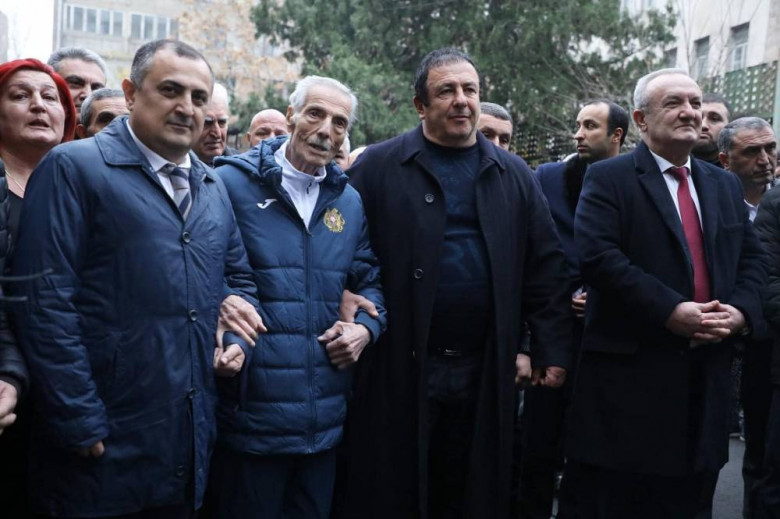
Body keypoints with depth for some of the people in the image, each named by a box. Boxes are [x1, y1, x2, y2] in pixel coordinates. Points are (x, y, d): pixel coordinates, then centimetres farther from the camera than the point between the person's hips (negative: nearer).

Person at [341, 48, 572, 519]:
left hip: (486, 372, 3)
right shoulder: (378, 167, 0)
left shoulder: (514, 175, 8)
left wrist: (552, 351, 2)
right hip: (399, 369, -2)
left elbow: (547, 267, 7)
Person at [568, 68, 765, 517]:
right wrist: (670, 312, -21)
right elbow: (597, 257, -17)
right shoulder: (608, 178, -4)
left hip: (708, 374, 6)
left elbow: (753, 260, 15)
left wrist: (741, 311, -6)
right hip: (631, 371, -5)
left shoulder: (726, 186, 17)